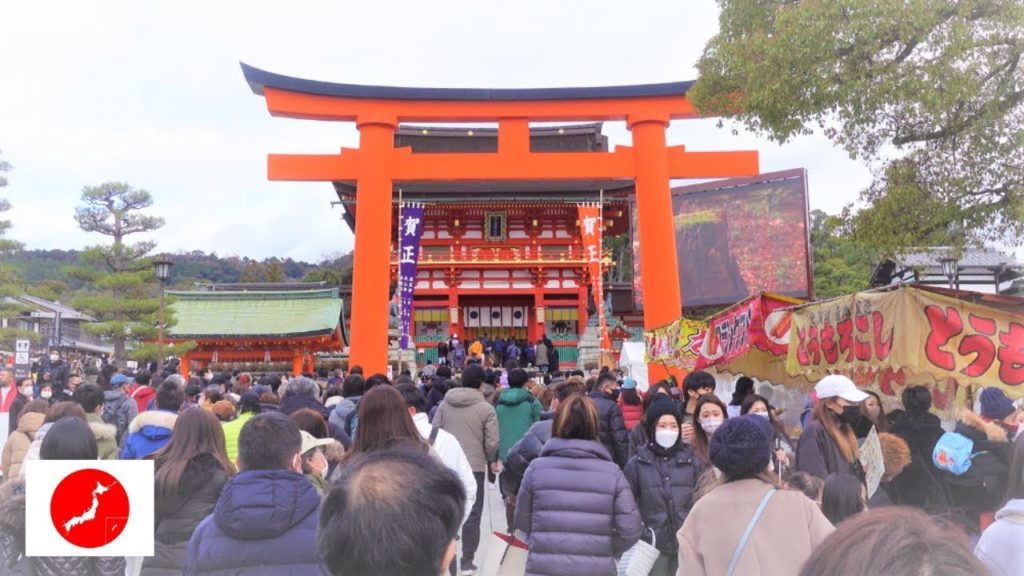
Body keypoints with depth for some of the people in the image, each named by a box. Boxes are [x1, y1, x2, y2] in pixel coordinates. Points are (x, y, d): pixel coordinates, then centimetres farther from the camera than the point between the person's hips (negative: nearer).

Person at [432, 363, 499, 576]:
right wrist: (492, 461, 10)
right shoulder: (486, 408, -10)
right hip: (474, 466, -3)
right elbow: (492, 442, -10)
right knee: (472, 513, 7)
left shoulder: (444, 404, 1)